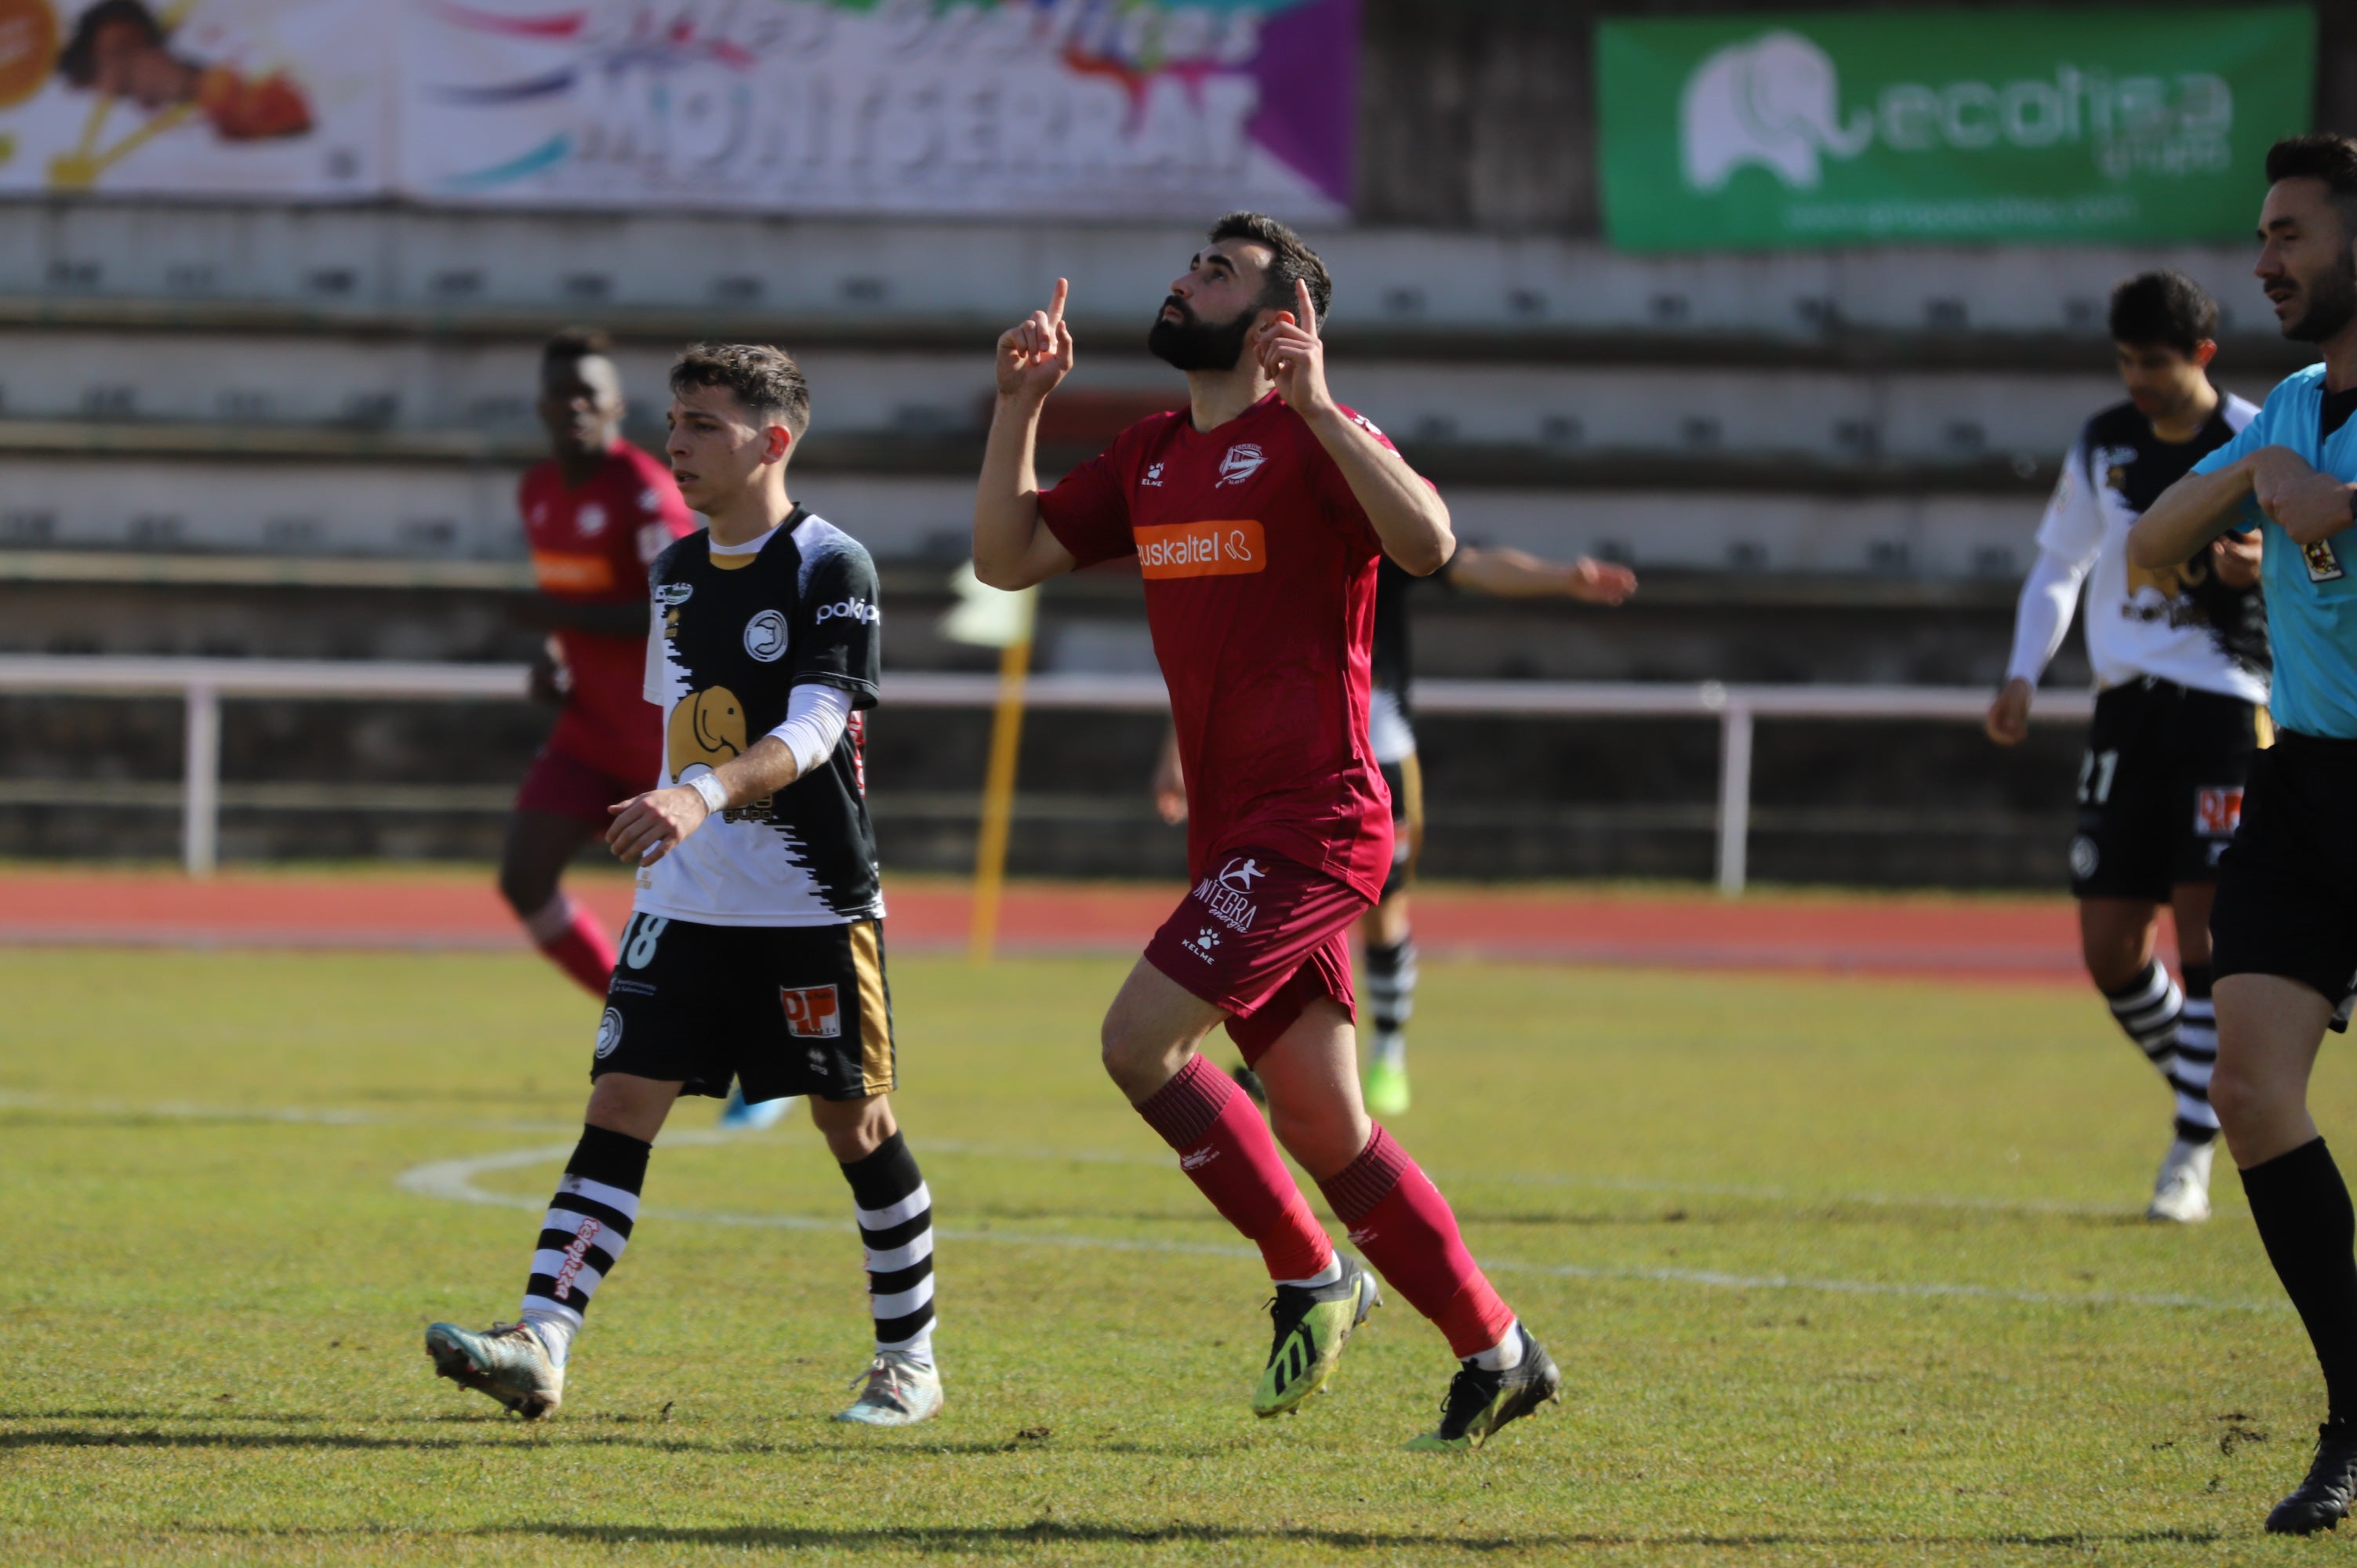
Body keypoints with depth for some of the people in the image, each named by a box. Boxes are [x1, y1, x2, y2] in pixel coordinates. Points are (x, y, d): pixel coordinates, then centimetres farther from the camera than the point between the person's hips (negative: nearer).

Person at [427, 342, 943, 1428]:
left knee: (855, 1123, 4)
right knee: (619, 1103, -7)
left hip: (813, 905, -6)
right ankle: (538, 1347, -16)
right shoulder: (677, 573, 10)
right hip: (685, 901, 6)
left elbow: (812, 732, -23)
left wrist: (704, 793, -38)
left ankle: (909, 1363, 19)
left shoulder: (830, 567, -11)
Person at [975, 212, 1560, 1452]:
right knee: (1323, 1128, 8)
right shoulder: (1148, 458, 16)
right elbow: (1006, 558, 17)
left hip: (1310, 824, -8)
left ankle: (1311, 1276, -2)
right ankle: (1495, 1351, 18)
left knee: (1138, 1041, -17)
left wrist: (1316, 410, -31)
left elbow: (1425, 543, -25)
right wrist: (1019, 405, 8)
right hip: (1232, 832, 8)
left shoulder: (1313, 438, -8)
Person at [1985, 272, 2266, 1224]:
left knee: (2205, 927, -12)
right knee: (2110, 949, 1)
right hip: (2128, 706, 5)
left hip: (2226, 706, -5)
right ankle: (2211, 1102, 22)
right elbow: (2059, 564, 18)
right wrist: (2022, 674, 5)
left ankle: (2192, 1158, -7)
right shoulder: (2103, 446, 7)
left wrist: (2266, 568, -23)